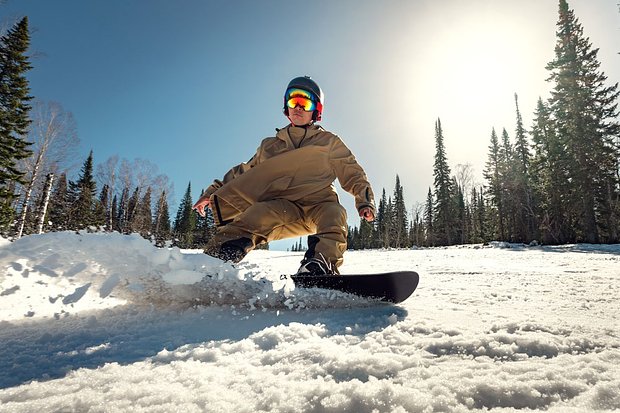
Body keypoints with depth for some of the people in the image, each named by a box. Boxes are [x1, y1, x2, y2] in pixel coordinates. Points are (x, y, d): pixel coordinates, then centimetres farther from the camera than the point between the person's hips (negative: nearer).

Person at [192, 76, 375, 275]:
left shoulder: (329, 142, 20)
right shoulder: (270, 145, 25)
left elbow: (353, 174, 15)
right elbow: (244, 172, 29)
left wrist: (365, 201, -2)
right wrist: (214, 191, 20)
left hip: (318, 203, 0)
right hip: (282, 205, 0)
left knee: (334, 212, -34)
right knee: (261, 213, -33)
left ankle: (320, 267, -51)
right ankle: (216, 256, -44)